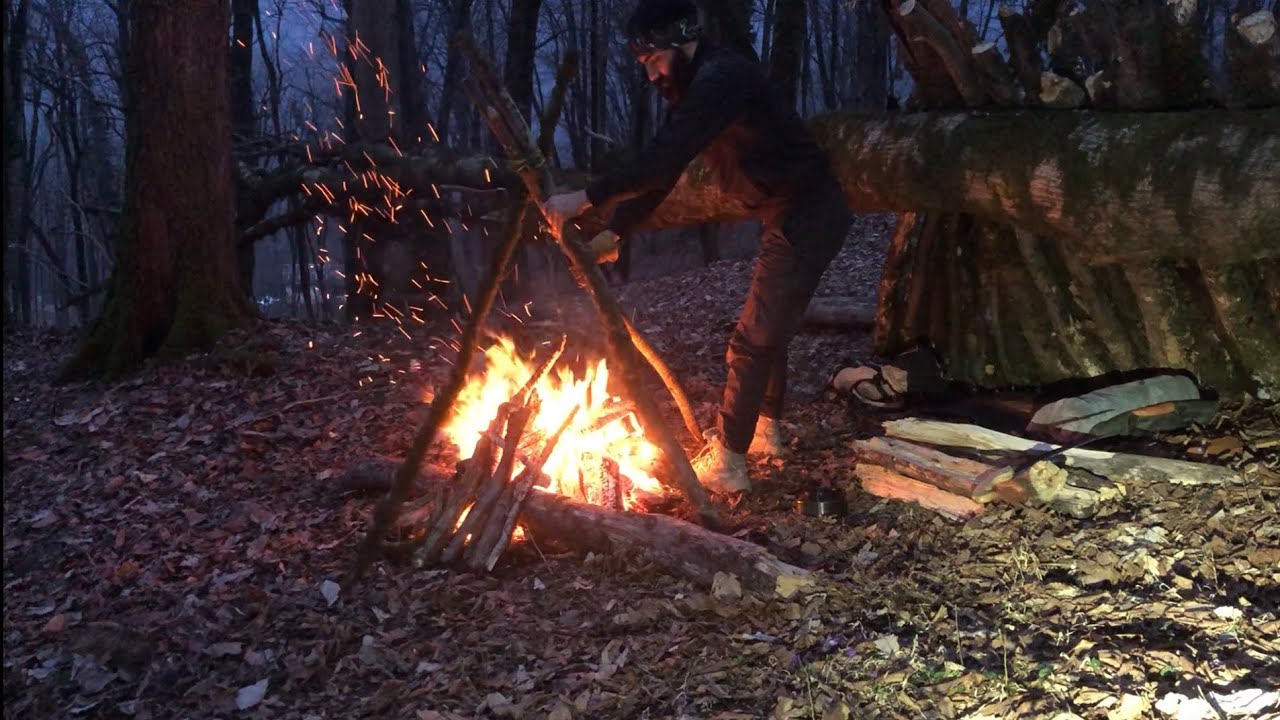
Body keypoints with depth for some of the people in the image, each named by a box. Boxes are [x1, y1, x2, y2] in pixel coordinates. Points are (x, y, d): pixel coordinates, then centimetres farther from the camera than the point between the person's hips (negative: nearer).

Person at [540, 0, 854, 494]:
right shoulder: (696, 88, 10)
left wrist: (584, 200, -29)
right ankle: (765, 430, 35)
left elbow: (662, 161, -31)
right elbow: (659, 170, 11)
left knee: (752, 341, -8)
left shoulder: (721, 78, -22)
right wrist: (612, 232, 3)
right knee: (768, 331, 20)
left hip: (808, 219, -10)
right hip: (790, 219, 10)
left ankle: (726, 464, 0)